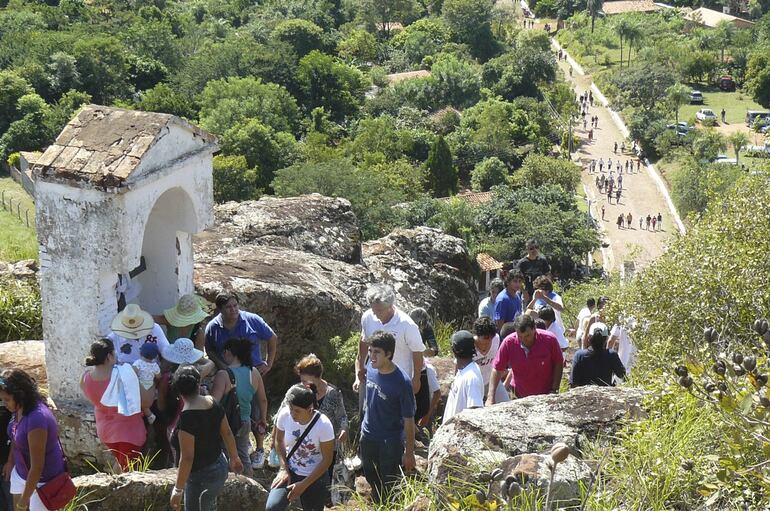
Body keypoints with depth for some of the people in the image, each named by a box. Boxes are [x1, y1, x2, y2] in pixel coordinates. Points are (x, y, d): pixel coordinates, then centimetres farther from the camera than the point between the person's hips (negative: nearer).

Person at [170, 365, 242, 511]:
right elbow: (227, 434, 7)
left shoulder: (187, 417, -26)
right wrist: (234, 458, 23)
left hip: (201, 476, -8)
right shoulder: (212, 402, -5)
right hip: (220, 467, 8)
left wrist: (178, 490, -18)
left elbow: (187, 457, -26)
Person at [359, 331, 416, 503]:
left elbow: (409, 420, -20)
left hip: (391, 444, -6)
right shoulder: (371, 368, -10)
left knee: (389, 489, 11)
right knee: (372, 482, 26)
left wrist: (409, 452, -14)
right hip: (368, 437, 6)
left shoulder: (402, 383, -28)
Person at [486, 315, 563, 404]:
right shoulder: (508, 343, -18)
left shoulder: (549, 340, -19)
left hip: (546, 395, -1)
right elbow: (497, 369, -13)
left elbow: (558, 364, -6)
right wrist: (490, 398, -19)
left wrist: (554, 390, -10)